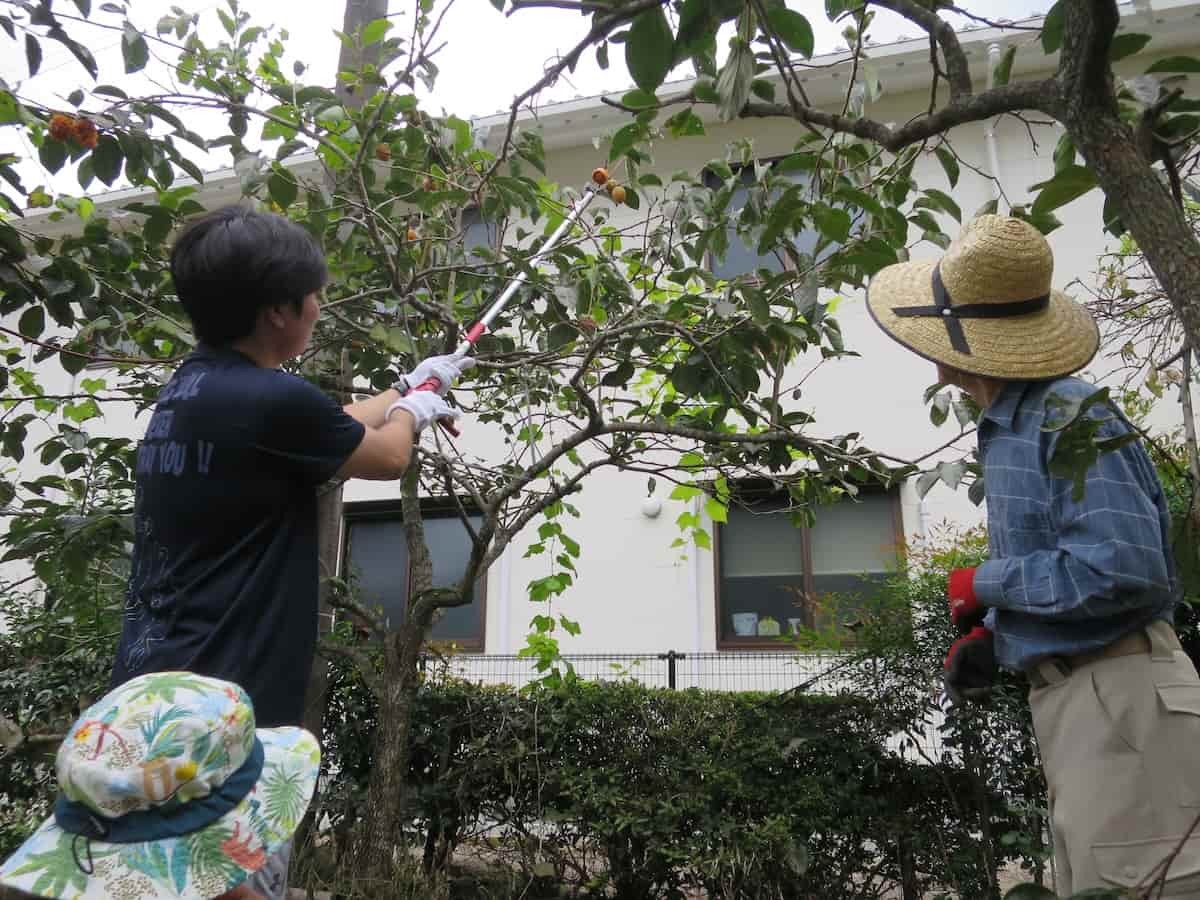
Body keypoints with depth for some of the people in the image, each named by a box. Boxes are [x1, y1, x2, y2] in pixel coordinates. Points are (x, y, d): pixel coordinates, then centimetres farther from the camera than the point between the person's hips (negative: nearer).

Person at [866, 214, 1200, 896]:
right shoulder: (1009, 428, 13)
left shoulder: (1067, 415, -17)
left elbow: (1122, 566, -27)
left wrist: (984, 586, -15)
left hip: (1116, 693, -10)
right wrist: (990, 639, 5)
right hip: (1068, 694, 10)